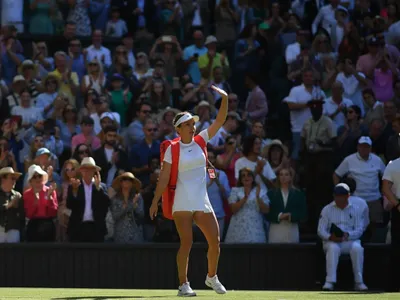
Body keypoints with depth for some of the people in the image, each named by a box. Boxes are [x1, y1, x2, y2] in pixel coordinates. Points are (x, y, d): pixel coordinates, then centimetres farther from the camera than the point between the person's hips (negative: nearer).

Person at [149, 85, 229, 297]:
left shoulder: (201, 141, 9)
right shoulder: (172, 149, -2)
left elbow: (220, 121, 4)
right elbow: (164, 178, -3)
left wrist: (225, 99, -7)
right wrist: (155, 201, -8)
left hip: (202, 201, 4)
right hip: (182, 203, -4)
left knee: (215, 241, 1)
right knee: (186, 242, -10)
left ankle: (212, 277, 23)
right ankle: (183, 285, -3)